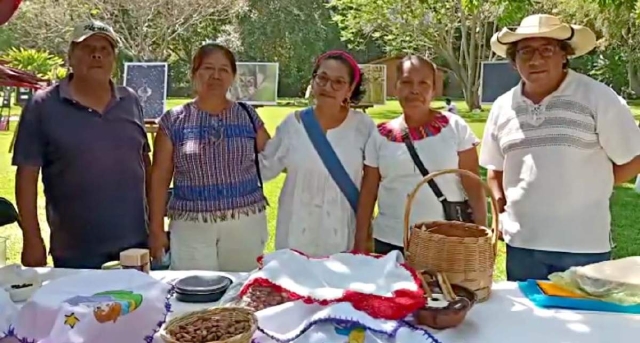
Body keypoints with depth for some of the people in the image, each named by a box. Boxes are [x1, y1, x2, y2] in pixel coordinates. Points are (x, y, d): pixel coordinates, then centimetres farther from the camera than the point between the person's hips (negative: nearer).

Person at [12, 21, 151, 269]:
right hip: (75, 252, -3)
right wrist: (32, 239, -8)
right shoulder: (43, 106, -5)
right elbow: (27, 175, -5)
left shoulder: (130, 101, 6)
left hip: (137, 243, 3)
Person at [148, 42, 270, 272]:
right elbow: (160, 177, 2)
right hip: (191, 227, -1)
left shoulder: (247, 116, 5)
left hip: (245, 223, 1)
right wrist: (156, 228, 1)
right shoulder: (173, 121, 1)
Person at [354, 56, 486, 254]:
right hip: (390, 242, 2)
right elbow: (367, 194, 4)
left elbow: (474, 187, -3)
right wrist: (360, 246, 4)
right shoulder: (379, 136, 1)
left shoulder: (455, 127, -3)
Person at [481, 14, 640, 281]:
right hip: (521, 242, 4)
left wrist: (588, 190, -2)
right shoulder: (502, 107, 5)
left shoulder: (597, 97, -7)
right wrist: (502, 211, 6)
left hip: (584, 244, -3)